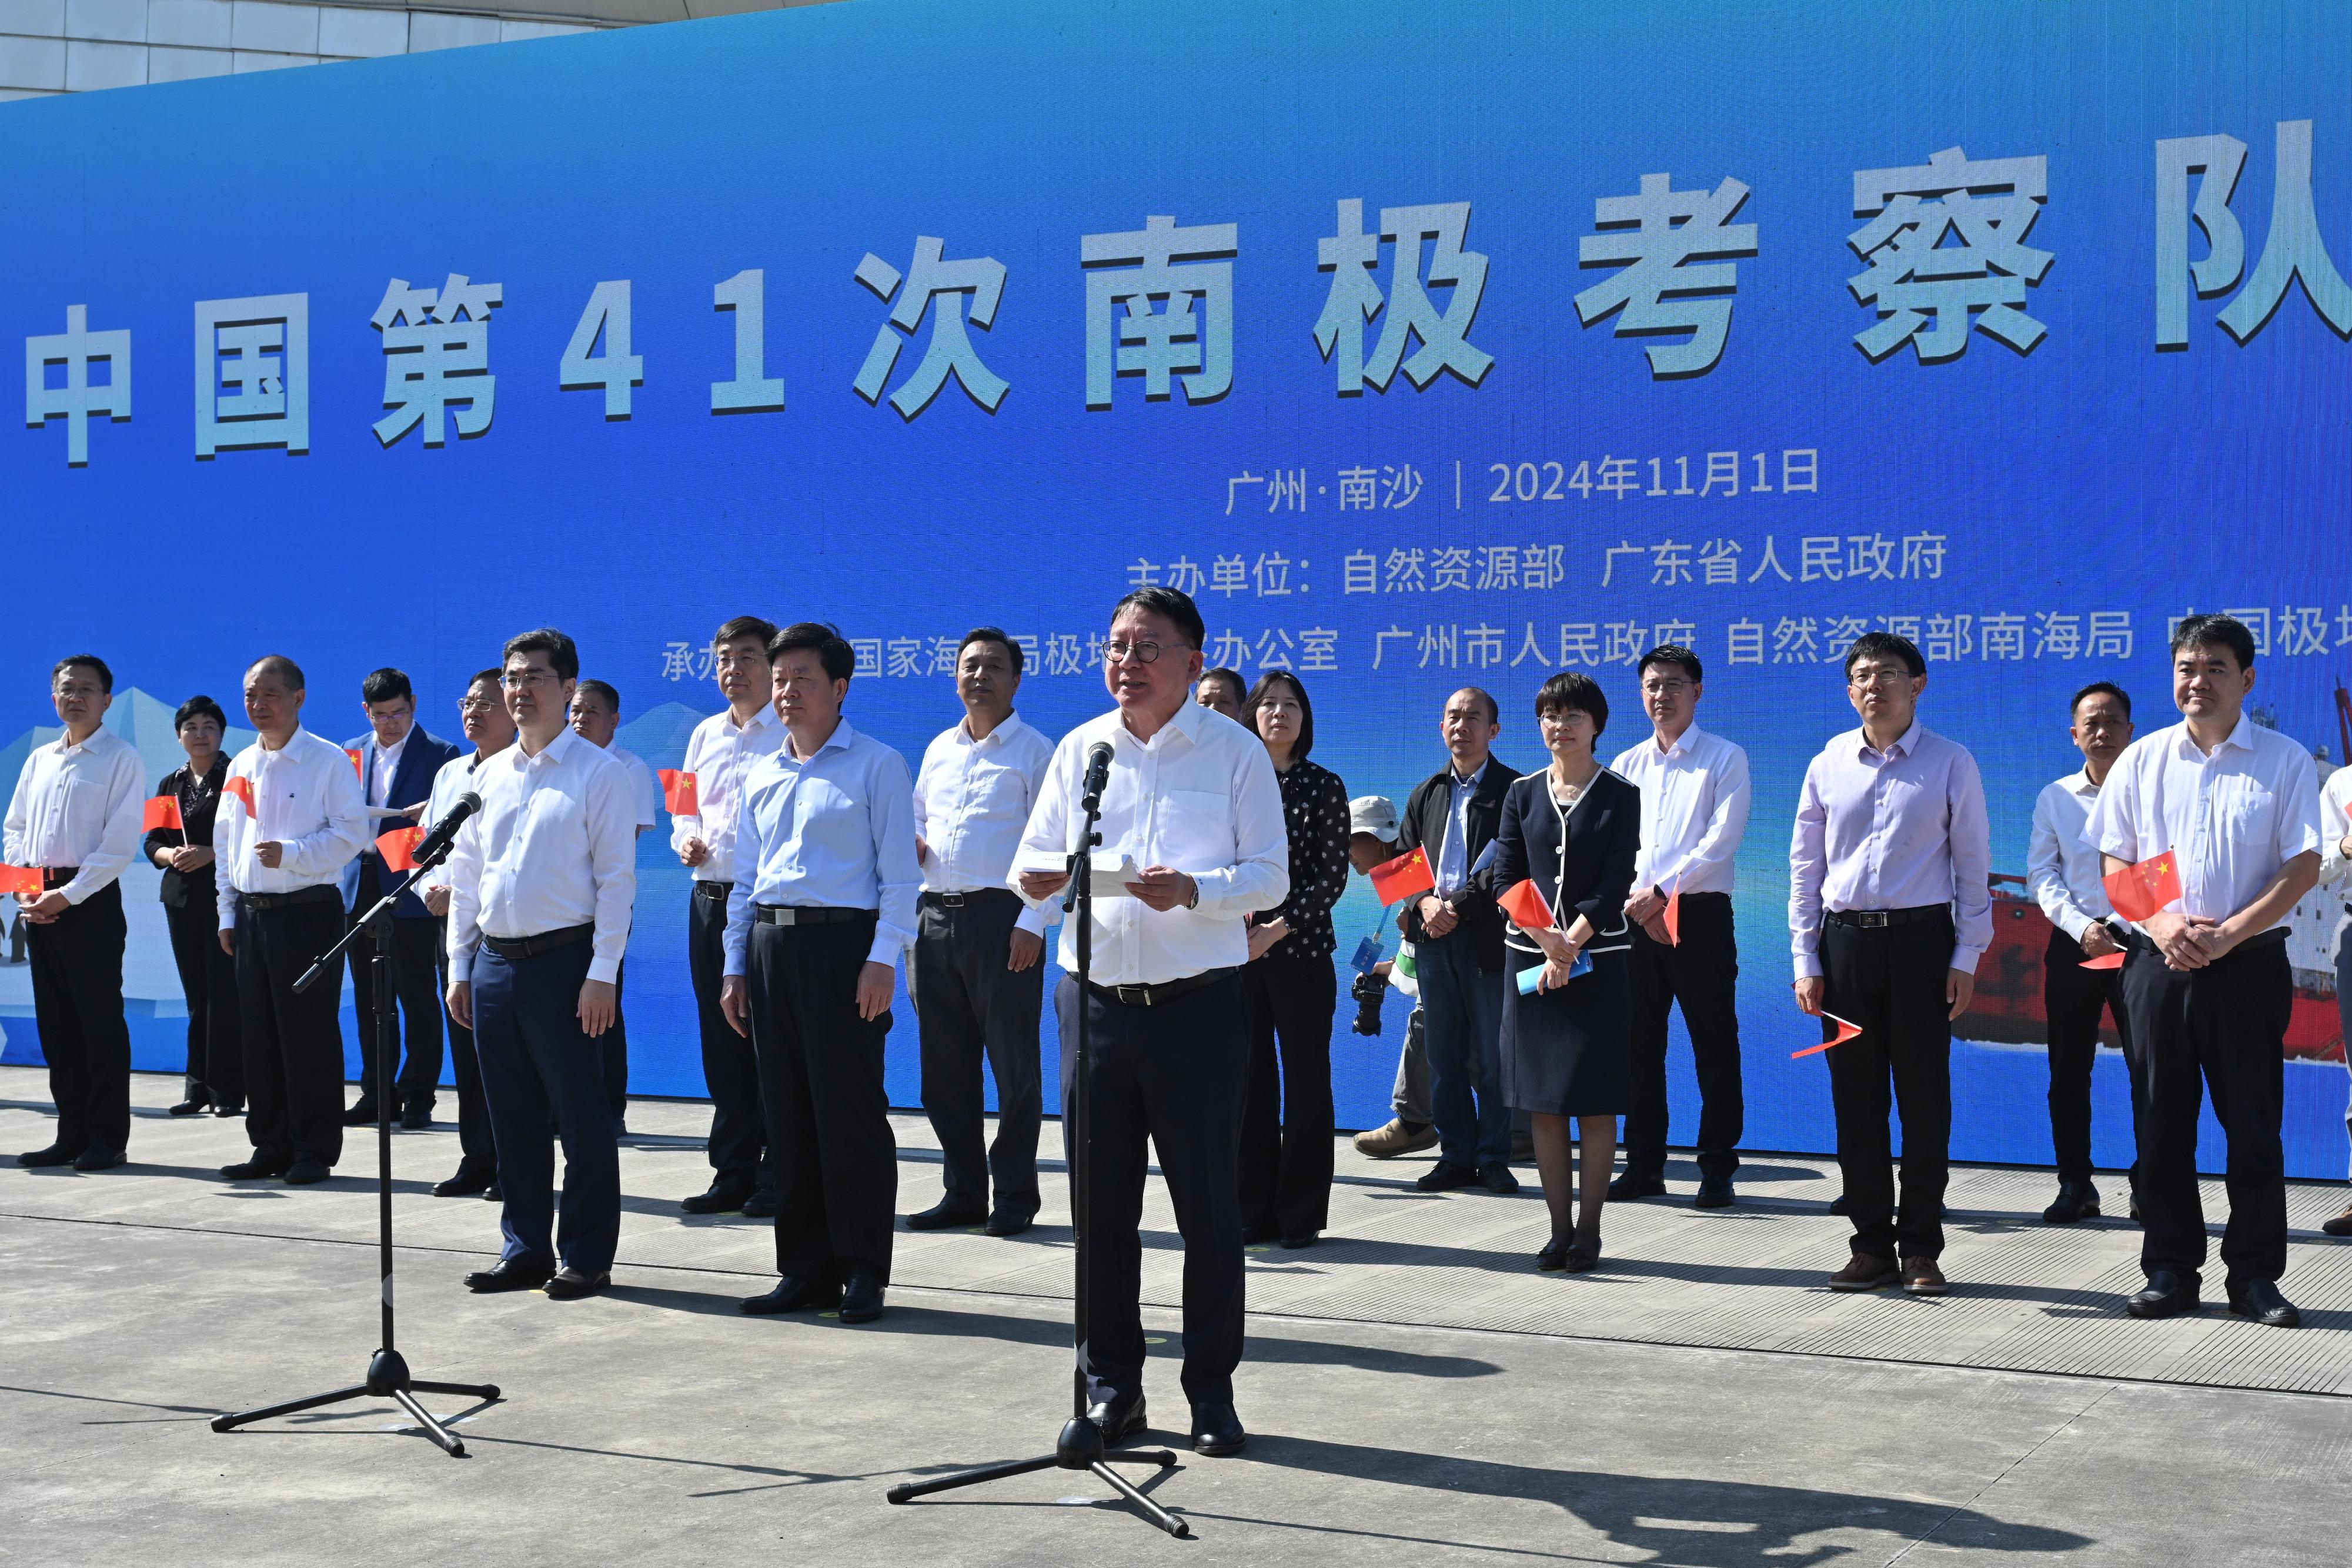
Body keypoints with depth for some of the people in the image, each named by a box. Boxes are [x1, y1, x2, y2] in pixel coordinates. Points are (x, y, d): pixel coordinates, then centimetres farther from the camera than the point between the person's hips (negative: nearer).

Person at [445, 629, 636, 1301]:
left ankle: (587, 1257, 7)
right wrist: (460, 966, 12)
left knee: (579, 1114, -1)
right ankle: (525, 1250, 21)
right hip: (494, 962, 6)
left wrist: (603, 973, -14)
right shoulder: (489, 774, 13)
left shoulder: (597, 772, -5)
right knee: (513, 1118, 11)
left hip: (563, 961, -6)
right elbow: (465, 873, 17)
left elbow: (616, 877, -9)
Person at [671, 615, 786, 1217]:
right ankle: (733, 1174, 18)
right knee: (722, 1042, 9)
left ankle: (776, 1179, 3)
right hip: (710, 899, 6)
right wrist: (685, 839, 2)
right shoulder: (705, 735, 16)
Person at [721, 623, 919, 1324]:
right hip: (770, 947, 6)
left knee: (851, 1110, -5)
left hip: (842, 943, -6)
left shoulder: (876, 766, 0)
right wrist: (735, 967, 14)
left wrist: (883, 959, -14)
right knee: (788, 1114, 7)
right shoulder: (761, 777, 17)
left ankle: (862, 1272, 3)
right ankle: (806, 1271, 15)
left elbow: (898, 872, -5)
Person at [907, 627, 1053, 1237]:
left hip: (1001, 916, -6)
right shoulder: (938, 750, 17)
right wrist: (910, 844, 2)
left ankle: (1014, 1195, 7)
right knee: (944, 1065, 8)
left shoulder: (1034, 751, -1)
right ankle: (962, 1192, 18)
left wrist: (1031, 923, -15)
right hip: (936, 917, 6)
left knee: (1013, 1062, -1)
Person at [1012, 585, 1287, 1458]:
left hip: (1198, 1001, -3)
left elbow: (1270, 877, -4)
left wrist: (1194, 889, -22)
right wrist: (1040, 876, -13)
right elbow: (1034, 857, 11)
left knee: (1207, 1204, 0)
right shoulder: (1080, 749, 12)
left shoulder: (1236, 752, 1)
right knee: (1102, 1200, 8)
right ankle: (1111, 1384, 20)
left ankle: (1212, 1392, 12)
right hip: (1095, 995, 3)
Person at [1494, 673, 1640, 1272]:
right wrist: (1546, 940, -12)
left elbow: (1615, 886, -7)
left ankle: (1588, 1231, 6)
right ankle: (1559, 1229, 12)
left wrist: (1571, 943, -16)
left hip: (1598, 959, -3)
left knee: (1595, 1101, -1)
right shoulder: (1523, 794, 8)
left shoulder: (1619, 796, 0)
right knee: (1544, 1103, 4)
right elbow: (1506, 880, 3)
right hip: (1530, 956, 3)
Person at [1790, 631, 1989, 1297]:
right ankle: (1872, 1246, 14)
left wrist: (1967, 956, -3)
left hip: (1921, 939, -2)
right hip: (1845, 939, 2)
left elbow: (1972, 865, 3)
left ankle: (1921, 1248, 11)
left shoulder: (1950, 763, 1)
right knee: (1855, 1098, 5)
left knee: (1924, 1097, 1)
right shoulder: (1828, 765, 7)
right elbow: (1805, 865, 10)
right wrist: (1806, 959, 4)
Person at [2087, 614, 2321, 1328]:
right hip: (2159, 963, 2)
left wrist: (2227, 934, -14)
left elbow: (2303, 866, -4)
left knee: (2252, 1122, 1)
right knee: (2162, 1121, 5)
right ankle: (2170, 1269, 14)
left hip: (2249, 964, -2)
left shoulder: (2285, 761, 1)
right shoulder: (2142, 760, 8)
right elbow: (2113, 861, 8)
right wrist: (2162, 924, -10)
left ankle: (2254, 1275, 11)